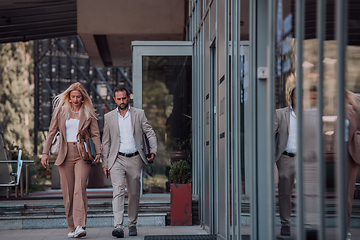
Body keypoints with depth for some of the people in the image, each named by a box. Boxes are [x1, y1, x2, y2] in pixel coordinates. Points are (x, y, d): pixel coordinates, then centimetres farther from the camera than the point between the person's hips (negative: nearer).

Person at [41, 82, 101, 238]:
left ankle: (80, 227, -26)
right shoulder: (61, 111, 9)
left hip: (83, 155, -2)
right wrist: (45, 152, 2)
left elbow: (95, 134, 5)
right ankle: (72, 228, 11)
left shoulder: (88, 113, 6)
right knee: (68, 193, 2)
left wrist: (98, 152, -10)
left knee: (80, 188, -19)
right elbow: (52, 132, 10)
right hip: (65, 155, 2)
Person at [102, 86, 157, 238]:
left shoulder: (139, 114, 6)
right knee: (118, 191, -16)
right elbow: (106, 141, 10)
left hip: (134, 159, 1)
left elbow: (150, 133, 8)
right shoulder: (109, 117, 7)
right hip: (117, 159, -1)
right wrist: (105, 163, 5)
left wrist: (153, 151, -6)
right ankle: (118, 227, -24)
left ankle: (132, 225, 21)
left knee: (134, 194, 7)